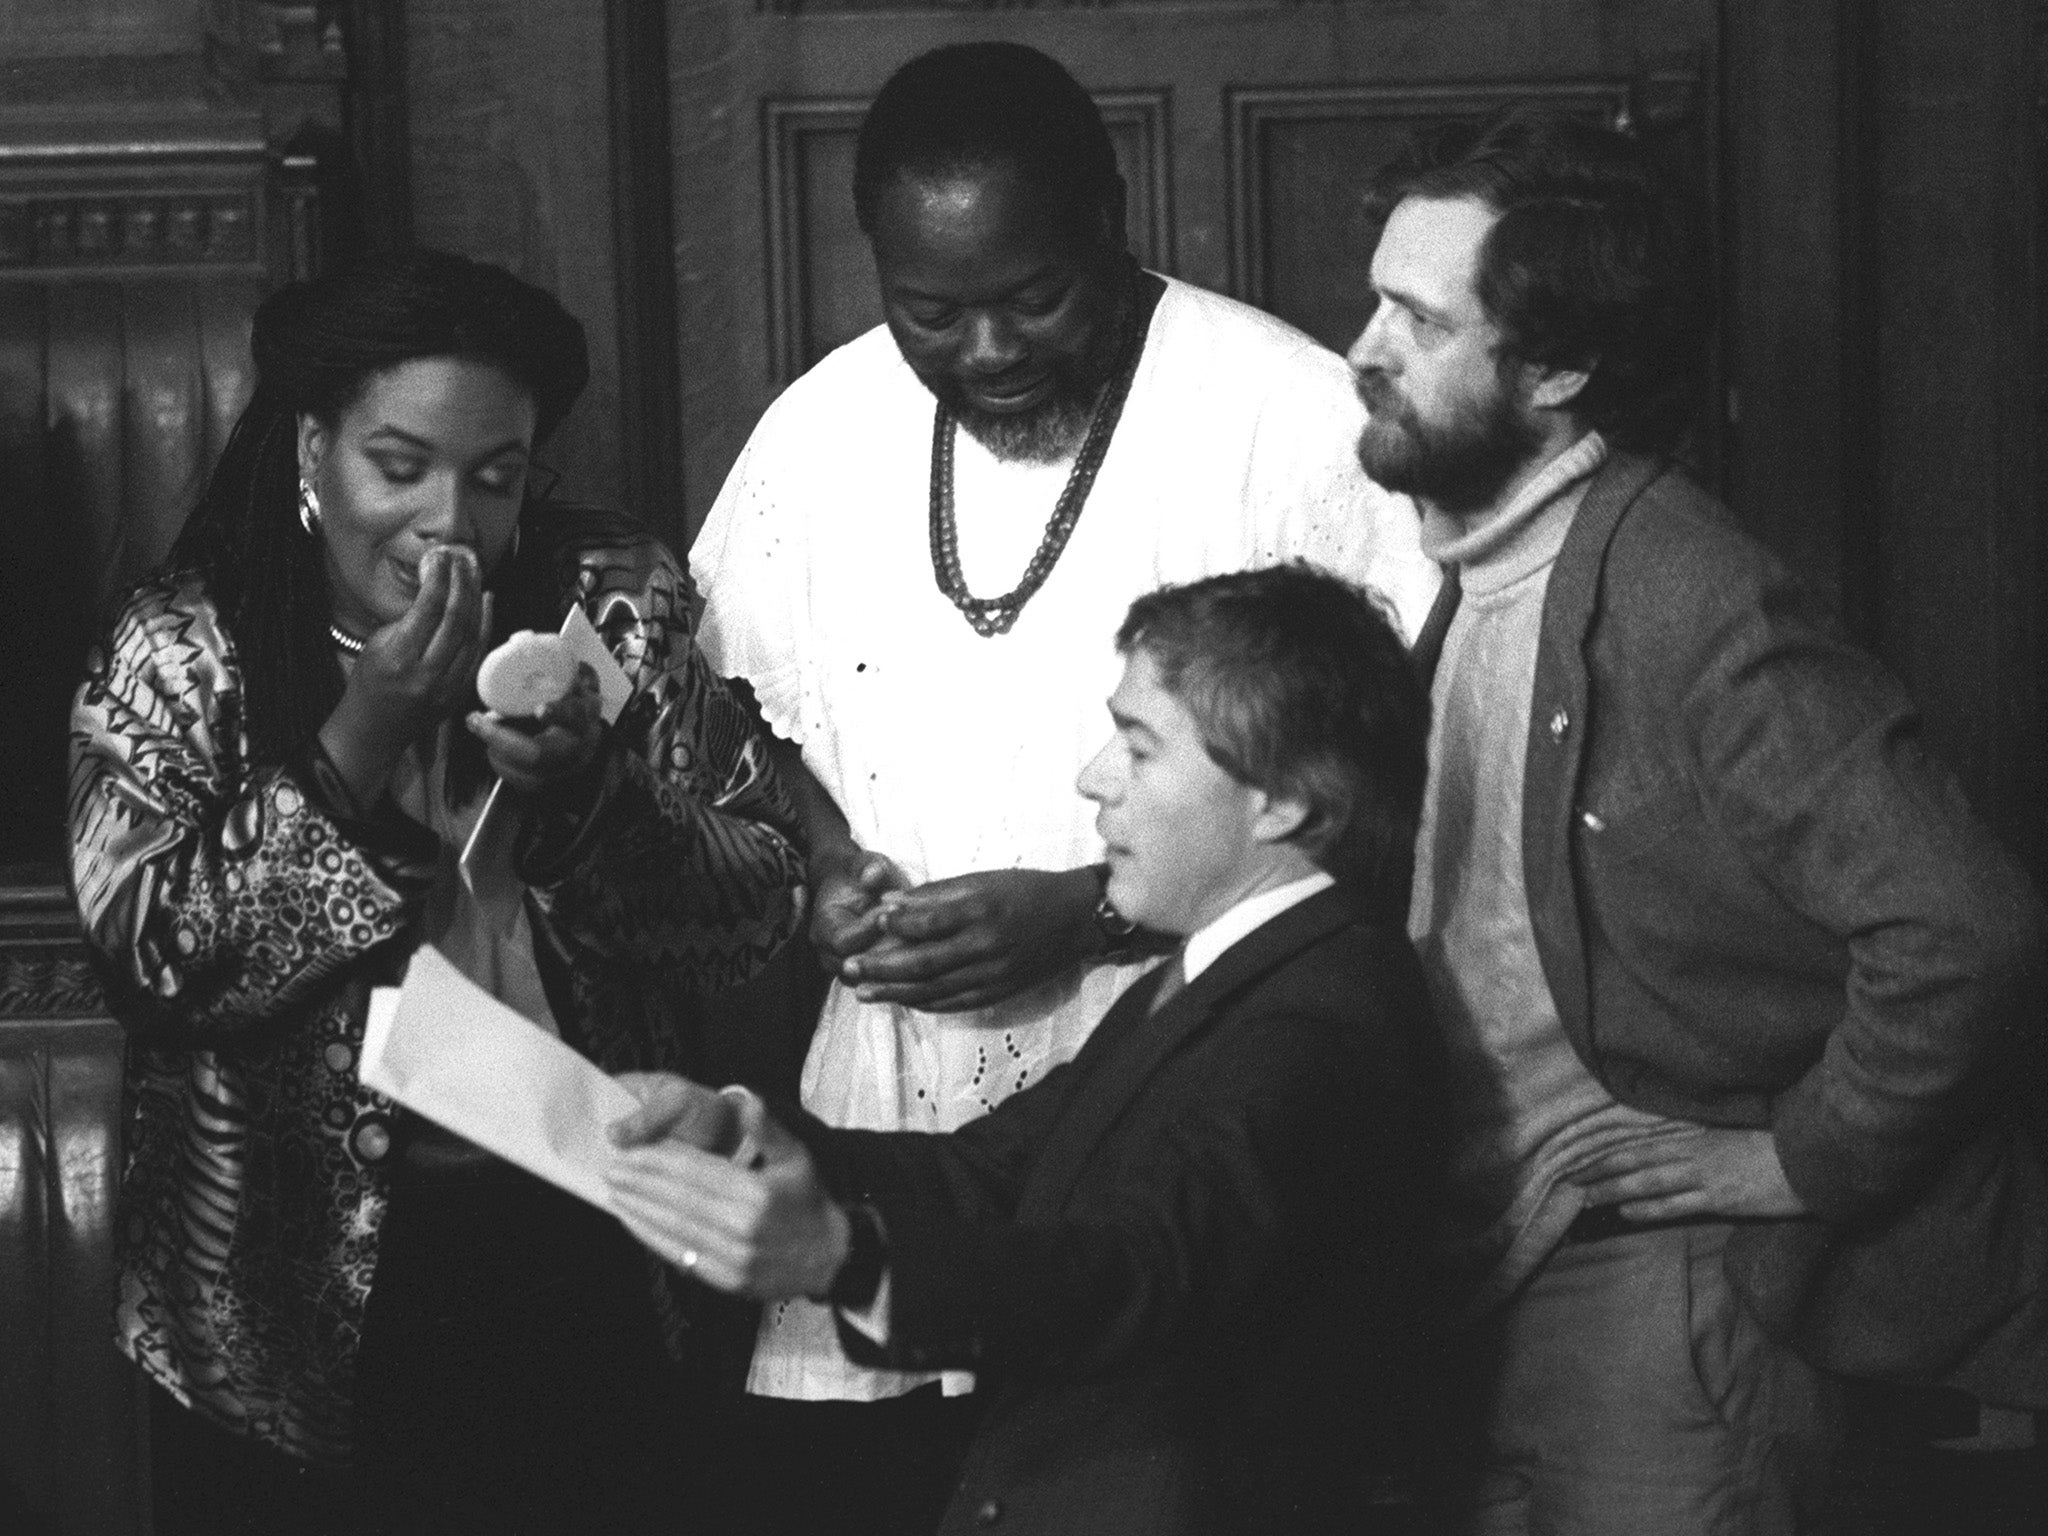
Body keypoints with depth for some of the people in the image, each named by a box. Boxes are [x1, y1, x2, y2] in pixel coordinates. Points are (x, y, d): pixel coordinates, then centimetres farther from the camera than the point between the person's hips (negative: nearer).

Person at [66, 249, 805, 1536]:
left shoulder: (620, 602, -2)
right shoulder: (182, 651, -6)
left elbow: (760, 910, -4)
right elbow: (155, 958, -15)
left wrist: (587, 789, -21)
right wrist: (362, 742, -21)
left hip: (576, 1252, 2)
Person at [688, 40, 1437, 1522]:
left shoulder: (1300, 418, -10)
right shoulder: (825, 424, 7)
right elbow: (741, 709, 19)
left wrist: (1090, 914, -18)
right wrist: (816, 864, -2)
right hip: (881, 1132, 4)